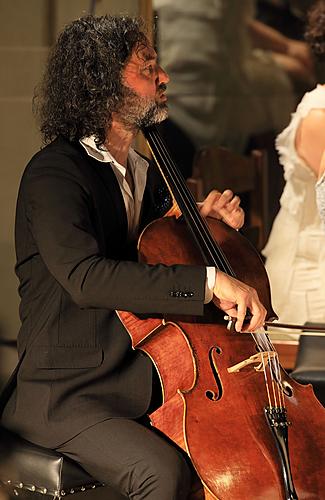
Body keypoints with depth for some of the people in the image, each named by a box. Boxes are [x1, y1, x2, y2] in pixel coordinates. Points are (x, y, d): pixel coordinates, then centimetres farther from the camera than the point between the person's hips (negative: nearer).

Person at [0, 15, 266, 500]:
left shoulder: (148, 174, 13)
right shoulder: (54, 173, -13)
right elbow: (85, 276, -31)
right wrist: (208, 279, -36)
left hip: (144, 382, 7)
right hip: (67, 395, -7)